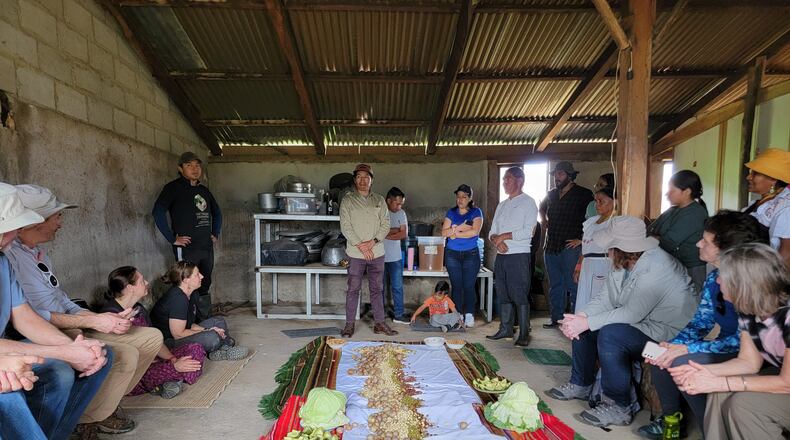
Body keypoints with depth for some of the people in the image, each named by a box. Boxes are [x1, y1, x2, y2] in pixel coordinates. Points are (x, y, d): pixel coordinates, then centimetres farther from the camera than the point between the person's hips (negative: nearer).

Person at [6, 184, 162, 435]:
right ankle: (91, 417, -2)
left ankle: (108, 398, 13)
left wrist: (106, 319, 3)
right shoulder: (9, 256, -17)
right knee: (125, 355, -29)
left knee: (152, 337, 2)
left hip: (72, 329, 10)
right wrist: (93, 321, -19)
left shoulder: (39, 253, 16)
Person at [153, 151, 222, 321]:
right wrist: (172, 239, -15)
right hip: (186, 248, -6)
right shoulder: (173, 188, -4)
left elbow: (216, 213, 29)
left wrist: (216, 234, 18)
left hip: (207, 247, 6)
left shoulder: (203, 190, 16)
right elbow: (158, 212, -15)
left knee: (204, 287, 13)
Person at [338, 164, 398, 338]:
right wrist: (361, 246, -14)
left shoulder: (379, 201, 8)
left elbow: (385, 225, 2)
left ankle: (379, 323, 19)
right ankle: (349, 325, 14)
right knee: (353, 290, 4)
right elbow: (345, 227, -7)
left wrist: (372, 242, -11)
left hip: (377, 253, 3)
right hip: (355, 254, -2)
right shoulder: (347, 200, 0)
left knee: (377, 289, 10)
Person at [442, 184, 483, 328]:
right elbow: (444, 232, -2)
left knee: (469, 286, -2)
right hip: (452, 254, 2)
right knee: (456, 285, 4)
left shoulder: (476, 212, 2)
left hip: (471, 254, -2)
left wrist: (454, 232, -8)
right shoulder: (451, 212, 9)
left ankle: (469, 315, 10)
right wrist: (460, 227, -14)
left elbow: (475, 231, -14)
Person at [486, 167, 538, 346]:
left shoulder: (528, 202, -2)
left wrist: (503, 236, -12)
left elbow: (528, 231, -14)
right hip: (501, 256, 7)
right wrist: (496, 240, -8)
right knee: (503, 295, 11)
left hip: (519, 256, -7)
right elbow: (493, 231, 14)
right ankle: (505, 329, 21)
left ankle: (524, 334, 3)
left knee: (520, 296, -5)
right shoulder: (502, 205, 18)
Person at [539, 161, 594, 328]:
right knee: (555, 285, 12)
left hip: (570, 247, -6)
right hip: (550, 247, 6)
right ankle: (556, 319, 21)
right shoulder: (551, 194, 14)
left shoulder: (583, 194, -5)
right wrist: (543, 219, 18)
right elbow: (542, 207, 36)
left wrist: (582, 239, -12)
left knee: (572, 286, -4)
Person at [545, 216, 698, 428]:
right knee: (582, 327, 4)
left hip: (668, 334, -10)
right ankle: (580, 385, 20)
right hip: (641, 324, 10)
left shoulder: (656, 269, -28)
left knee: (610, 335, -31)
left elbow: (632, 314, -31)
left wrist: (587, 322, -27)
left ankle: (618, 407, -14)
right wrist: (580, 317, -18)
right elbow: (605, 298, 0)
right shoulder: (624, 264, 0)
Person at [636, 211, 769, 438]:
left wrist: (687, 349, -27)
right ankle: (670, 419, 13)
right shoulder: (714, 278, 2)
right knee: (661, 354, -5)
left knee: (682, 363, -26)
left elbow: (743, 340, -25)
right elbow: (700, 323, 6)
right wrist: (673, 344, -12)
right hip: (724, 349, 8)